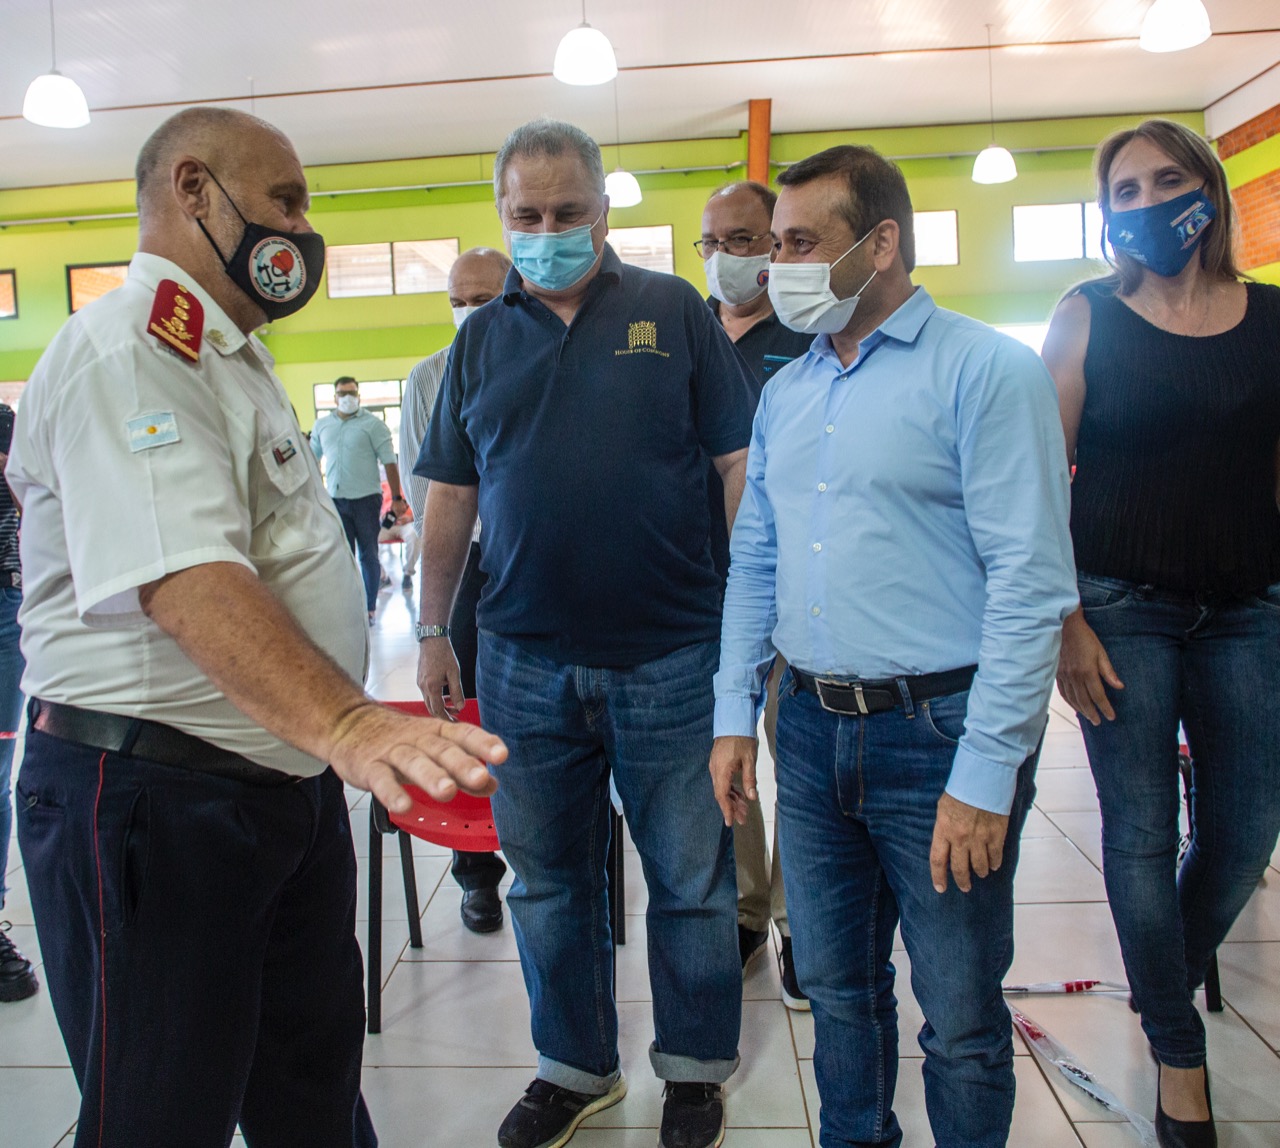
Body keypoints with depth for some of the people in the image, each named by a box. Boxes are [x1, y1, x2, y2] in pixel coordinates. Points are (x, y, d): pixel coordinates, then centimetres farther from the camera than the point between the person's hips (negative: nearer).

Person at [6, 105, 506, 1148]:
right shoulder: (128, 354, -18)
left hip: (285, 781, 9)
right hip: (153, 799, -9)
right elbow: (185, 580, -33)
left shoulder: (229, 357, 16)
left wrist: (355, 732, 23)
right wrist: (342, 722, -46)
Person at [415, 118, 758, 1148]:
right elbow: (452, 495, 11)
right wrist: (434, 630, 8)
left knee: (691, 878, 10)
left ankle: (696, 1066, 32)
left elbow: (740, 463, -1)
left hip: (671, 656, -2)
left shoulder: (673, 311, 2)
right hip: (523, 662, 3)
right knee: (548, 880, 15)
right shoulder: (481, 339, 10)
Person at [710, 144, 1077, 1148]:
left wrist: (986, 770, -17)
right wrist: (735, 714, 10)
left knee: (961, 1017, 9)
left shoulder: (989, 370, -9)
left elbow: (1031, 583, -14)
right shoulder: (785, 391, 12)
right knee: (837, 984, 19)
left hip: (938, 729, -5)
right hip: (810, 727, 6)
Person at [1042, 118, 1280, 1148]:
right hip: (1121, 607, -3)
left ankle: (1171, 976, 39)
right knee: (1142, 832, 3)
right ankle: (1178, 1053, 23)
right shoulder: (1089, 318, -1)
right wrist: (1064, 621, -10)